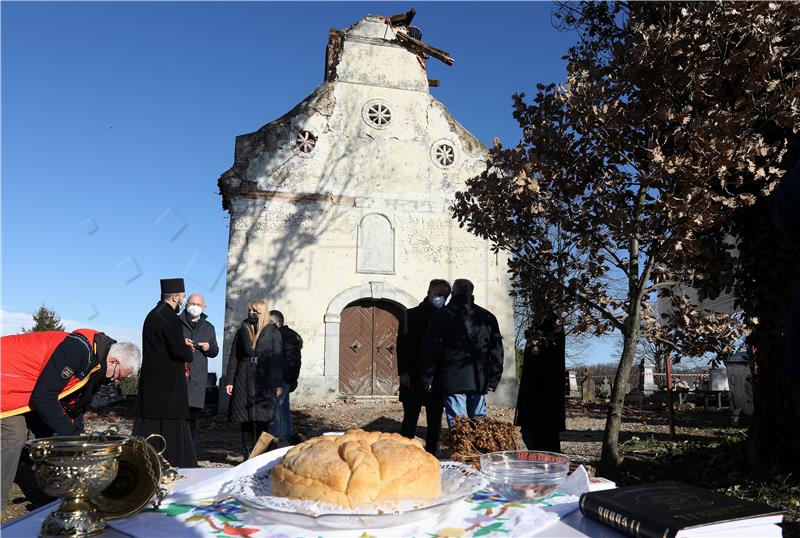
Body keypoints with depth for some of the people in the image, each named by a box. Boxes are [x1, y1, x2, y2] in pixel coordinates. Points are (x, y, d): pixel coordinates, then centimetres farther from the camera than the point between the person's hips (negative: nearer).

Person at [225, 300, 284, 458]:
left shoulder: (273, 332, 3)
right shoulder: (241, 332, 12)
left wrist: (278, 384, -6)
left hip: (264, 381, -3)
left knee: (262, 420, -4)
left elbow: (278, 358, 0)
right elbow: (233, 358, 10)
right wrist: (229, 381, 1)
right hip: (244, 380, 3)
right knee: (245, 419, 4)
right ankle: (248, 456, 13)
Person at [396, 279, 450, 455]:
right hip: (413, 379, -2)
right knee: (410, 421, 1)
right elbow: (402, 344, -1)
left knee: (435, 424, 6)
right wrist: (403, 372, -10)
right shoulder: (411, 315, 4)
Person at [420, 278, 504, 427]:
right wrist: (493, 380, 13)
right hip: (480, 381, 4)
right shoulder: (488, 317, 10)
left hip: (453, 381, -3)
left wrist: (427, 379, 3)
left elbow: (431, 349, -3)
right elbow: (497, 350, 10)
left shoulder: (442, 315, -1)